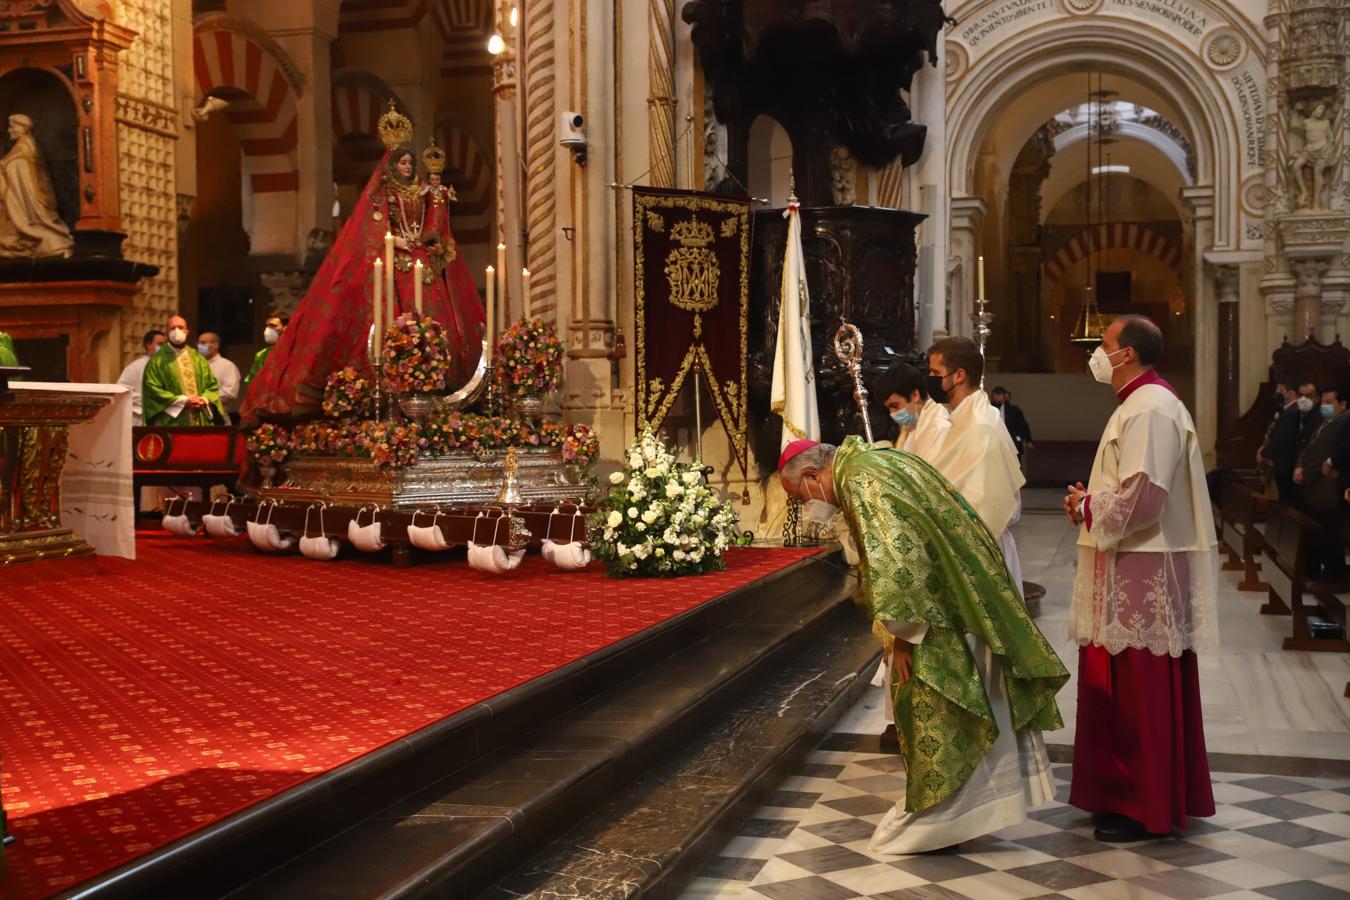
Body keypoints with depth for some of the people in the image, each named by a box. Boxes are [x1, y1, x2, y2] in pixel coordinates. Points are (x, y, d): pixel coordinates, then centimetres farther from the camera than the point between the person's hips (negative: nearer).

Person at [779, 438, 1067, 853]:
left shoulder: (858, 480, -17)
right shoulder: (873, 459, 14)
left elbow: (894, 560, -26)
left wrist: (900, 633, -18)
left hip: (945, 609, -10)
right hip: (967, 590, 10)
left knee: (929, 709, 1)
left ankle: (933, 816, 12)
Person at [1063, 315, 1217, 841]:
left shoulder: (1150, 410, -18)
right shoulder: (1142, 404, 16)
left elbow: (1143, 495, -26)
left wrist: (1087, 507, -11)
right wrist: (1091, 500, 6)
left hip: (1141, 574, -11)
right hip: (1133, 568, 11)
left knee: (1137, 694, -2)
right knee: (1126, 690, 15)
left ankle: (1144, 809, 7)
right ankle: (1129, 794, 25)